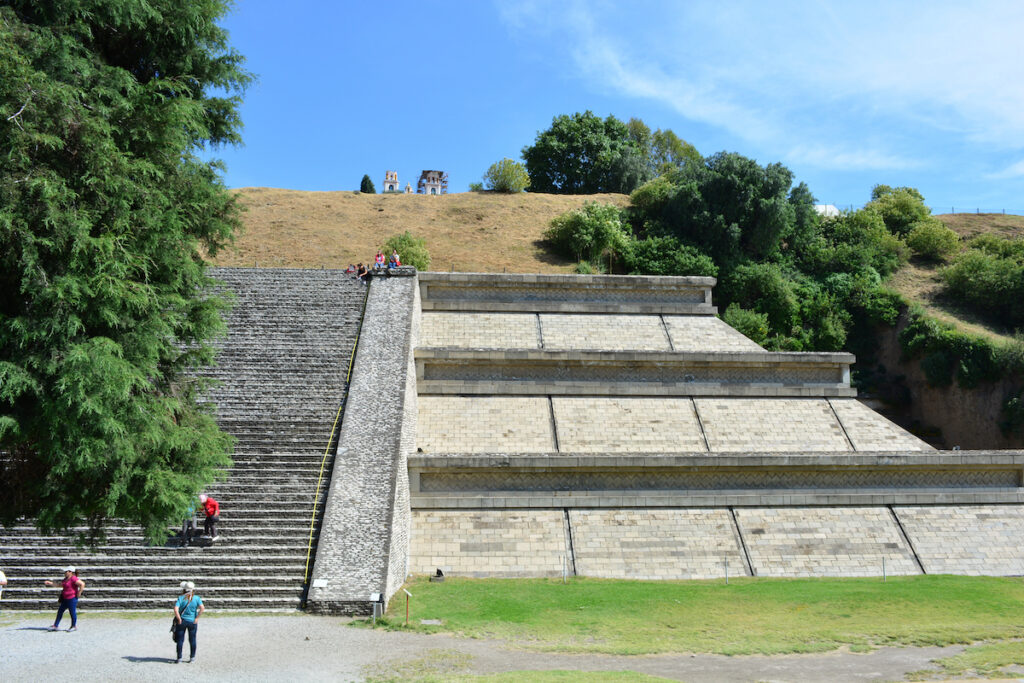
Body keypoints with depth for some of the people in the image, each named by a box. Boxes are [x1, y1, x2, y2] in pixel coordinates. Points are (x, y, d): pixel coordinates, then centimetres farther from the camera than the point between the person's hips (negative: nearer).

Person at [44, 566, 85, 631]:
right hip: (65, 598, 10)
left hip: (72, 598, -10)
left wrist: (79, 593, -20)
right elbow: (60, 585, 25)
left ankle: (74, 626, 15)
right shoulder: (66, 579, 12)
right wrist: (50, 583, 23)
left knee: (72, 612, 1)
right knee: (60, 611, 11)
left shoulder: (74, 579, -19)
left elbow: (82, 584, -26)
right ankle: (56, 626, 19)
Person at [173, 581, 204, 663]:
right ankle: (192, 657, 17)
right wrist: (197, 618, -10)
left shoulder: (180, 598, -7)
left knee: (180, 640, 9)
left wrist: (179, 619, -10)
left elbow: (176, 609, -19)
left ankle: (179, 658, 11)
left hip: (181, 622, -1)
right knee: (192, 640, 12)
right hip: (192, 622, 1)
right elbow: (202, 608, -16)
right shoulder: (196, 598, -4)